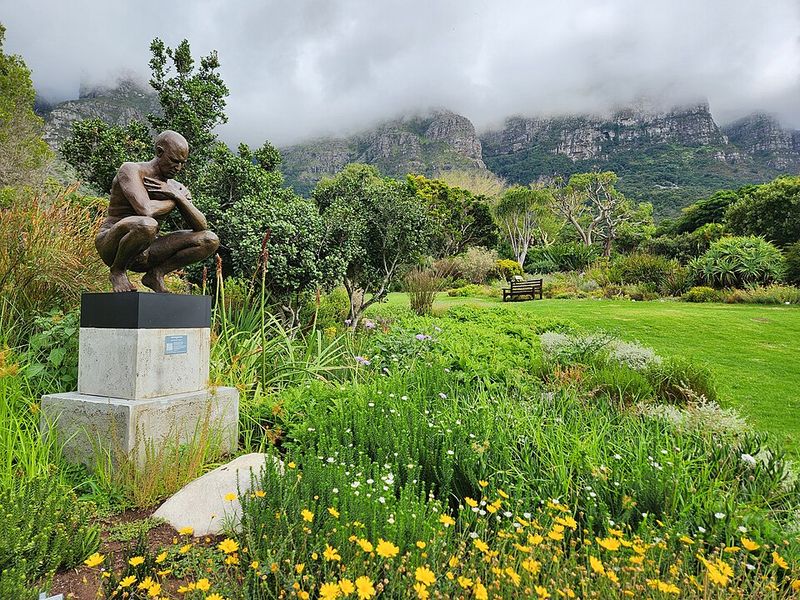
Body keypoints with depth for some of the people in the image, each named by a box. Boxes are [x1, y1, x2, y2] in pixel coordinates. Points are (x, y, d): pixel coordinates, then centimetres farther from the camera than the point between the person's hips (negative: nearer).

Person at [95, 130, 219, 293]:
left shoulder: (178, 189, 7)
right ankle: (118, 270, -12)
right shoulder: (131, 170, -10)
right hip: (112, 247, -5)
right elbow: (145, 210, -29)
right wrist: (172, 202, -9)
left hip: (144, 254, 5)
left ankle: (156, 274, -6)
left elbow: (202, 227, -3)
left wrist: (177, 197, -13)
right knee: (147, 224, -41)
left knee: (211, 240, -8)